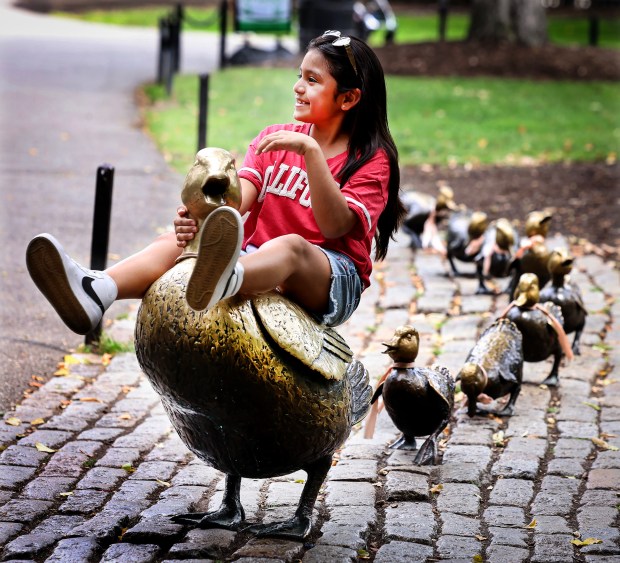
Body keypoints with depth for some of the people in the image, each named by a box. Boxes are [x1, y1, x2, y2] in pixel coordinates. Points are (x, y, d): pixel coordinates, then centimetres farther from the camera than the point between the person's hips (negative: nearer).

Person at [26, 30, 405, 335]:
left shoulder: (372, 160, 0)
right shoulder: (273, 140, 16)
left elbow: (335, 226, -17)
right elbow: (240, 196, -2)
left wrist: (310, 151, -25)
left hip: (329, 282, -5)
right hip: (256, 260, 5)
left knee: (289, 245, -38)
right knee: (181, 239, -20)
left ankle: (218, 283, -75)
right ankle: (96, 292, -50)